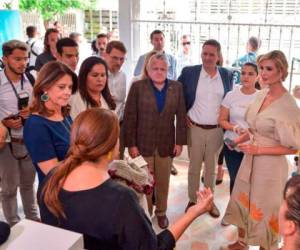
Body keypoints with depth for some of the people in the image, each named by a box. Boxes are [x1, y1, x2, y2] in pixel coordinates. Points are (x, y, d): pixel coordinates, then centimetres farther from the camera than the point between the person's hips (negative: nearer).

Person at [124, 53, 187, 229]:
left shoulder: (176, 87, 3)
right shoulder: (138, 87, -4)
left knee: (163, 182, 14)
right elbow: (130, 117, -6)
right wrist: (131, 144, -10)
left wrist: (180, 142, 0)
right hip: (143, 144, -2)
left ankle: (161, 212, 33)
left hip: (166, 144, 2)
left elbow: (181, 116, 4)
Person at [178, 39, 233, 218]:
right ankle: (192, 200, 27)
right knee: (194, 167, 11)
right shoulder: (189, 72, -6)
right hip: (195, 128, -1)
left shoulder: (227, 75, 0)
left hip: (217, 130, 1)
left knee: (212, 168, 14)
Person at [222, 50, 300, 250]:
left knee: (263, 209, 12)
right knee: (242, 202, 21)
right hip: (250, 160, 7)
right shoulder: (261, 94, 0)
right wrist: (240, 139, -2)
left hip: (270, 165, -7)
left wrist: (259, 150, -20)